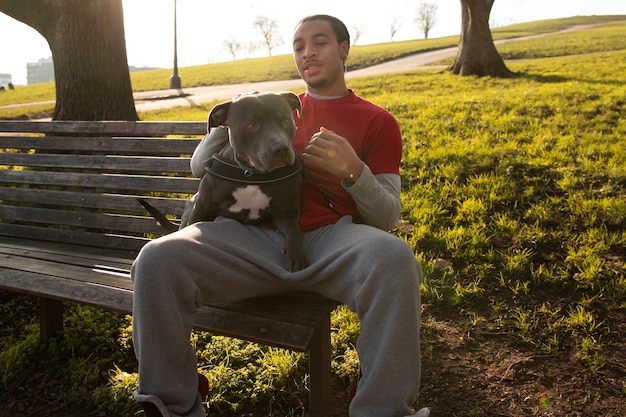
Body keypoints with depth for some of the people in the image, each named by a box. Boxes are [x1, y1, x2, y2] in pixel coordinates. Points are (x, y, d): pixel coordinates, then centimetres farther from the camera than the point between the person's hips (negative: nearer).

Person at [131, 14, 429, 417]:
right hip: (255, 237, 3)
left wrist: (353, 171, -10)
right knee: (157, 259, -23)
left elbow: (387, 218, 10)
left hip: (329, 239, -2)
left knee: (394, 259, -37)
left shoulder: (377, 122, 18)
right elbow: (200, 165, 26)